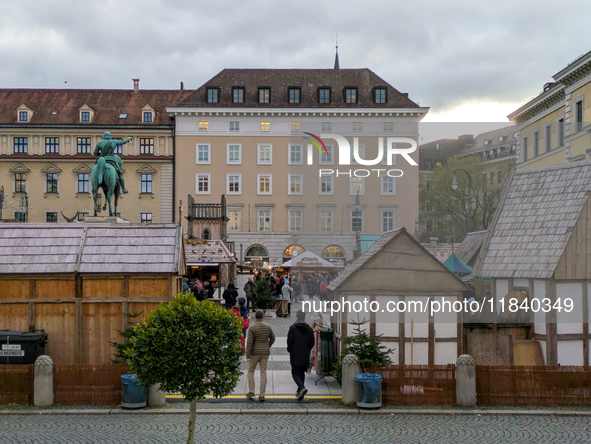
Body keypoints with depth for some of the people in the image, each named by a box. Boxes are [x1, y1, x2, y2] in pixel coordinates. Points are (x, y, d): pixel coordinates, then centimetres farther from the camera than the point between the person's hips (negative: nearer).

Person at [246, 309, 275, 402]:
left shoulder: (252, 328, -11)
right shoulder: (268, 327, 1)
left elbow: (249, 342, -13)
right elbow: (272, 338, 11)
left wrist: (247, 355, -10)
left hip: (255, 352, -3)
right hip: (265, 352, 3)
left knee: (251, 371, 14)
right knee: (263, 372, 6)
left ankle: (251, 392, 7)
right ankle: (262, 395, 4)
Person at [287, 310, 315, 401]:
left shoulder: (293, 328, -7)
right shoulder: (309, 329, 6)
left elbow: (290, 341, -8)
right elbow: (312, 342, 8)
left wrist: (290, 350, 7)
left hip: (295, 356, -5)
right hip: (305, 356, 5)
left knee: (295, 373, -1)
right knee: (302, 373, 17)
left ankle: (302, 388, -24)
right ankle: (300, 391, 18)